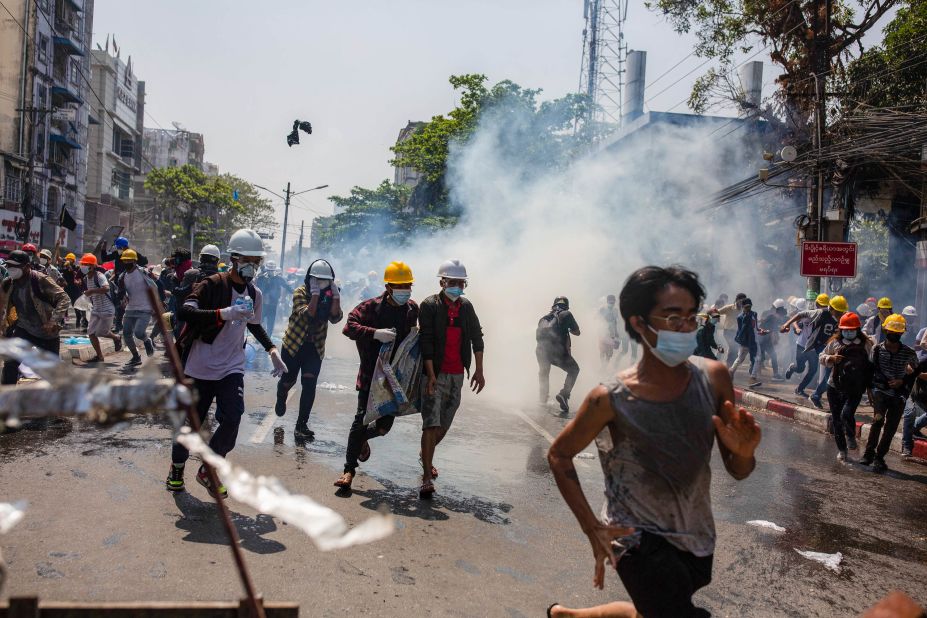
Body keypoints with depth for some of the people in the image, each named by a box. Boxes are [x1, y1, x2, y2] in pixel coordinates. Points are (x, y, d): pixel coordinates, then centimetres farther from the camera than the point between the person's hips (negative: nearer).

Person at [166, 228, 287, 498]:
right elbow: (186, 312, -31)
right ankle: (177, 467, 37)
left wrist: (272, 350, 11)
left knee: (231, 419, -14)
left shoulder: (254, 294, 5)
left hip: (231, 368, 4)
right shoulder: (212, 285, -15)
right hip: (199, 367, -4)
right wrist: (224, 313, -43)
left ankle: (208, 470, 9)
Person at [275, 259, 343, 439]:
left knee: (310, 385, -9)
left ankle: (302, 424, -2)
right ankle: (281, 398, 48)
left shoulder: (329, 296, 0)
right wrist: (315, 294, -32)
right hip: (294, 344, -2)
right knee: (288, 380, 11)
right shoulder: (300, 292, -11)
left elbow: (335, 318, -15)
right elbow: (307, 313, -27)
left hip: (315, 347, 2)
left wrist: (335, 297, -25)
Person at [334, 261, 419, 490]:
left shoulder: (412, 309, 6)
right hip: (371, 375, -4)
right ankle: (349, 469, 9)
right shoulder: (371, 306, -8)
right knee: (362, 419, -4)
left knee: (384, 424, 7)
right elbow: (349, 327, -17)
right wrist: (375, 333, -28)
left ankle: (363, 438, 42)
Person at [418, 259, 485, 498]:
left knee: (444, 425, 12)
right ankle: (427, 478, -8)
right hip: (435, 374, -5)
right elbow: (426, 342, -12)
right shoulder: (430, 305, -6)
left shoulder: (466, 307, 9)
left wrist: (479, 371, 8)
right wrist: (431, 375, -17)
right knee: (432, 424, -12)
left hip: (457, 375, 5)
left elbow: (476, 338, 13)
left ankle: (426, 457, 38)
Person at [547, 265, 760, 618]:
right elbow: (559, 455, -5)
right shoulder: (612, 400, -20)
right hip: (640, 539, -5)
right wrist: (592, 528, -13)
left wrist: (743, 452, -24)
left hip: (697, 536, 5)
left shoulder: (714, 377, -10)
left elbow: (738, 472, -1)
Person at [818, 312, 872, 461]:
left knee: (847, 414, -22)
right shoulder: (835, 342, 1)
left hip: (855, 389, -3)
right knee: (837, 420, 8)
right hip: (835, 387, 3)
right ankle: (841, 450, 26)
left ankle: (851, 437, 9)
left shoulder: (866, 345, -3)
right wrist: (831, 358, -13)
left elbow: (871, 365, 2)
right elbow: (822, 357, 8)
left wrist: (869, 386, -1)